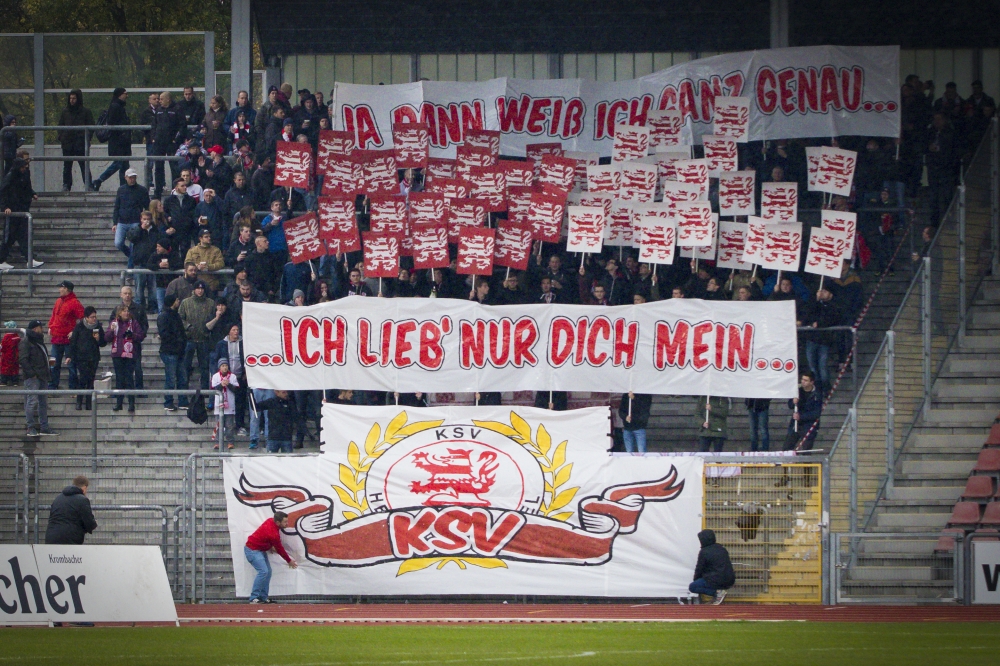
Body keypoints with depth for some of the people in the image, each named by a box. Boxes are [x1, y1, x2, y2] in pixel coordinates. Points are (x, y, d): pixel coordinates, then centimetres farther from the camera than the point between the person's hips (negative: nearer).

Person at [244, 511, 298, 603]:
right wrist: (289, 561, 1)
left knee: (268, 571, 6)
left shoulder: (271, 521, -3)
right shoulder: (273, 534, -28)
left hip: (260, 549, 10)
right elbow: (280, 550, -13)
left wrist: (271, 546, 8)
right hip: (252, 550, -10)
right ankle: (254, 598, -20)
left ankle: (263, 597, 6)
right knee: (263, 571, -20)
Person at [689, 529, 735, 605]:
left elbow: (699, 569, -3)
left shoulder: (704, 552, -10)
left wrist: (695, 580, 18)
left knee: (692, 587, 4)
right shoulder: (722, 548, 11)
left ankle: (717, 592, -9)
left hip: (717, 581, -8)